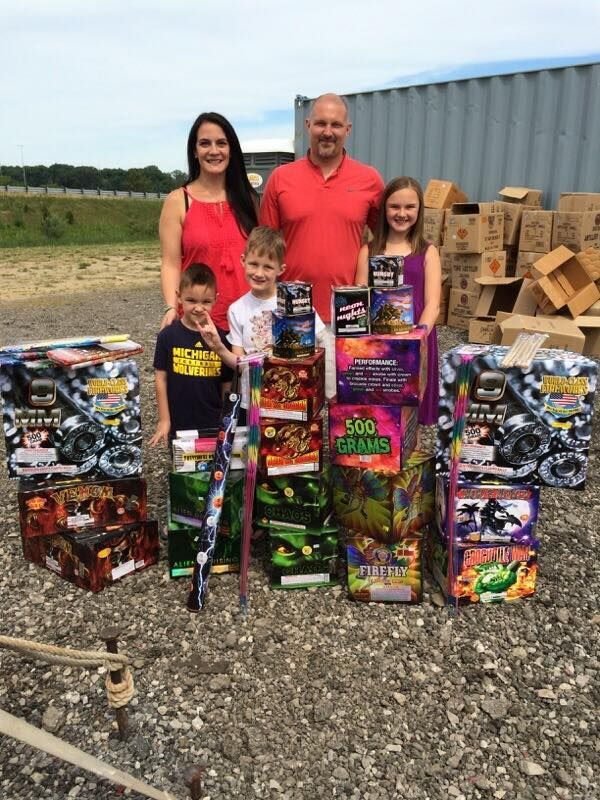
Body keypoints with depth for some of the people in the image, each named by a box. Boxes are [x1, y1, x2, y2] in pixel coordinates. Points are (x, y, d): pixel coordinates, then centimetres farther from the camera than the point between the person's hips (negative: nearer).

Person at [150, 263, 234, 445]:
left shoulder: (220, 338, -3)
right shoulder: (168, 336, -5)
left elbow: (227, 384, 3)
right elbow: (161, 378, 0)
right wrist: (164, 419, -1)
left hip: (214, 425, 1)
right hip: (179, 425, 0)